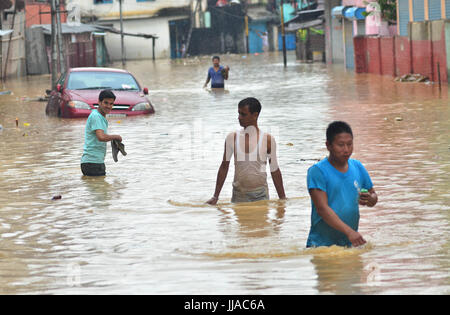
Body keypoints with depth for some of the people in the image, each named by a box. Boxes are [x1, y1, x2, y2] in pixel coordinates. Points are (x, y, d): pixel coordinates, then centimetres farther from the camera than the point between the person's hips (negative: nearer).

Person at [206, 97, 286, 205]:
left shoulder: (267, 140, 1)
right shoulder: (232, 138, 4)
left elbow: (274, 171, 7)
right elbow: (224, 167, 12)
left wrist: (283, 199, 7)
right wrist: (215, 197, 10)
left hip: (261, 195, -1)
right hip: (239, 196, 1)